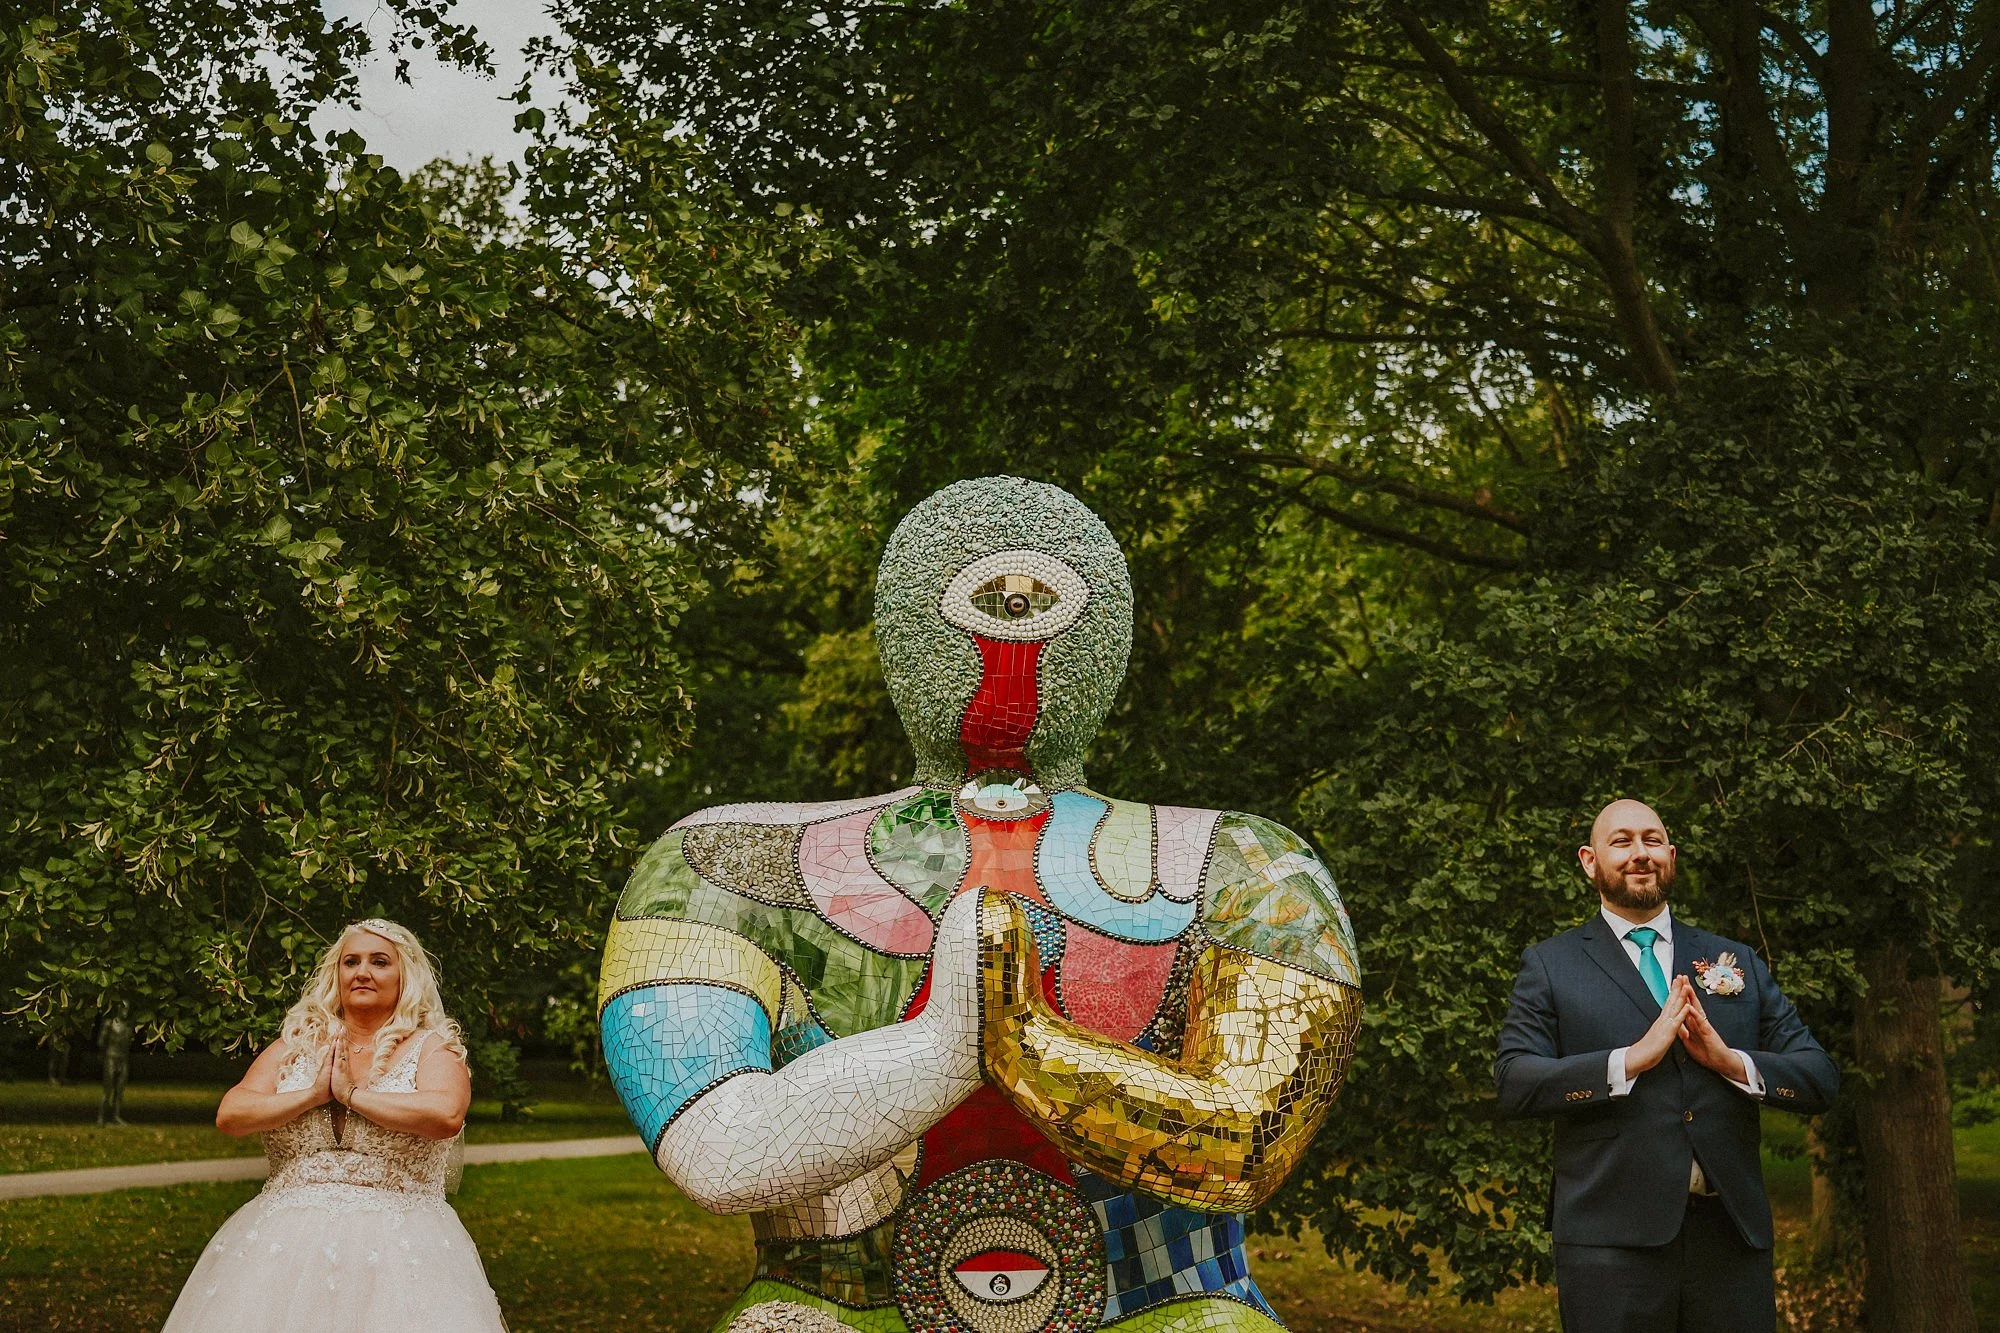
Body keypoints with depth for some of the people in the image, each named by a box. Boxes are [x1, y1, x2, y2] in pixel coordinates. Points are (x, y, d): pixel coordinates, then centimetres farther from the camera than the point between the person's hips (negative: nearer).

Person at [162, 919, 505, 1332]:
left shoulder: (431, 1048, 2)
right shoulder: (297, 1045, 13)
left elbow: (446, 1116, -20)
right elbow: (229, 1115, 2)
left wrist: (351, 1093, -11)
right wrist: (315, 1094, -7)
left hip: (395, 1249, -3)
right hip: (286, 1243, 3)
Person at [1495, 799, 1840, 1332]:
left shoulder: (1739, 963, 15)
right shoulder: (1550, 966, 6)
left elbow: (1820, 1079, 10)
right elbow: (1514, 1084, -7)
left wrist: (1730, 1060, -9)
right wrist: (1631, 1059, -16)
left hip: (1730, 1230, 3)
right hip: (1612, 1237, -3)